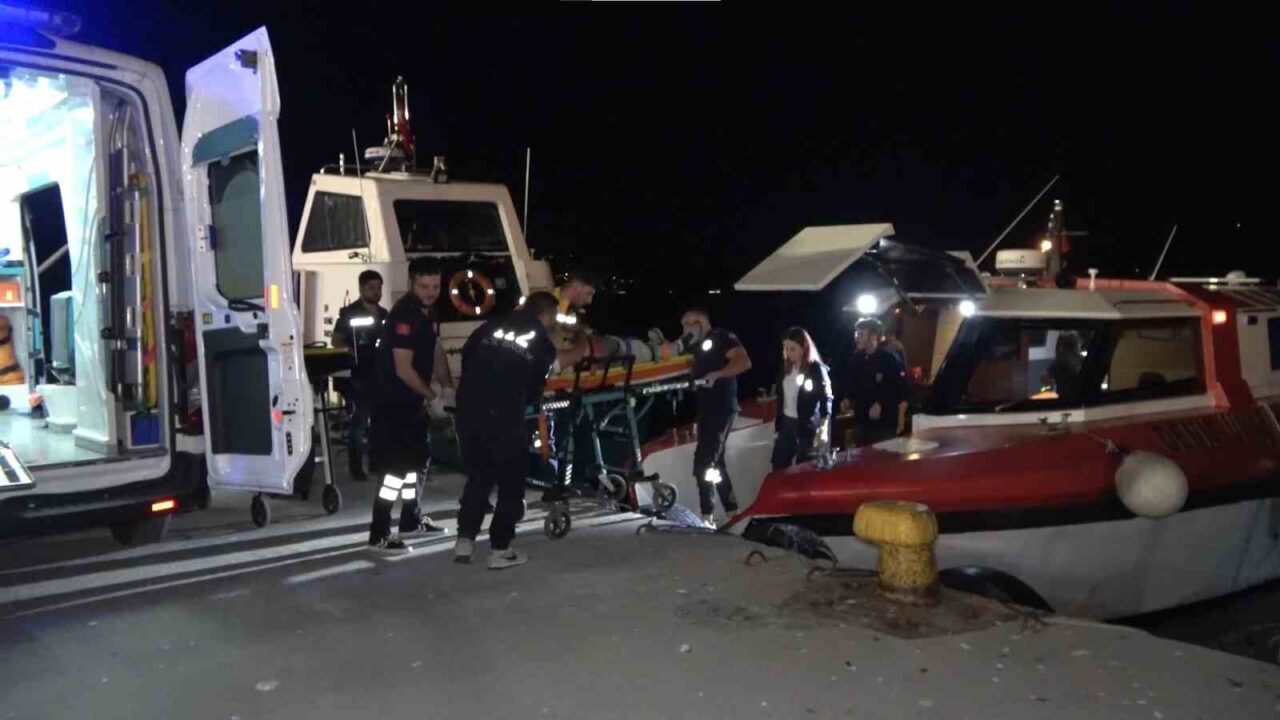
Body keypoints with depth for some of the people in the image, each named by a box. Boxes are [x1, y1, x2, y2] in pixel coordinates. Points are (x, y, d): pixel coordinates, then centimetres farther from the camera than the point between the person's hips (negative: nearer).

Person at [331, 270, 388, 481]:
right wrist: (349, 351, -24)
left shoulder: (384, 314, 12)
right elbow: (336, 341, -7)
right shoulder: (349, 313, -4)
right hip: (356, 376, -6)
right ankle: (356, 467, 2)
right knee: (358, 422, -4)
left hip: (379, 374, 6)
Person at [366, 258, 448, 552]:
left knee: (413, 461, 19)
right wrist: (432, 395, -13)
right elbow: (403, 370, -24)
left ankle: (411, 519, 34)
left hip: (412, 400, 10)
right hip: (393, 402, -10)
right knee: (396, 467, -9)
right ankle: (379, 534, -3)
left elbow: (435, 355, 15)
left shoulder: (428, 314, 8)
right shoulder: (403, 315, -21)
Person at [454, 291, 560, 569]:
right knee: (511, 482, 9)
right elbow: (534, 390, 8)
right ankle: (500, 550, 10)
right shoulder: (544, 344, 6)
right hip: (504, 414, -4)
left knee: (477, 476, 19)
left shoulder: (493, 325, 14)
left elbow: (466, 355, 15)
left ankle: (464, 540, 17)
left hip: (468, 408, 4)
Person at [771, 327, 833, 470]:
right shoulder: (786, 368, 9)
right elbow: (781, 399, 12)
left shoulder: (817, 369, -9)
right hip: (786, 424, 6)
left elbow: (826, 399, -11)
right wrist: (777, 428, 12)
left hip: (807, 426, -6)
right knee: (778, 468, 7)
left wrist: (823, 429, -18)